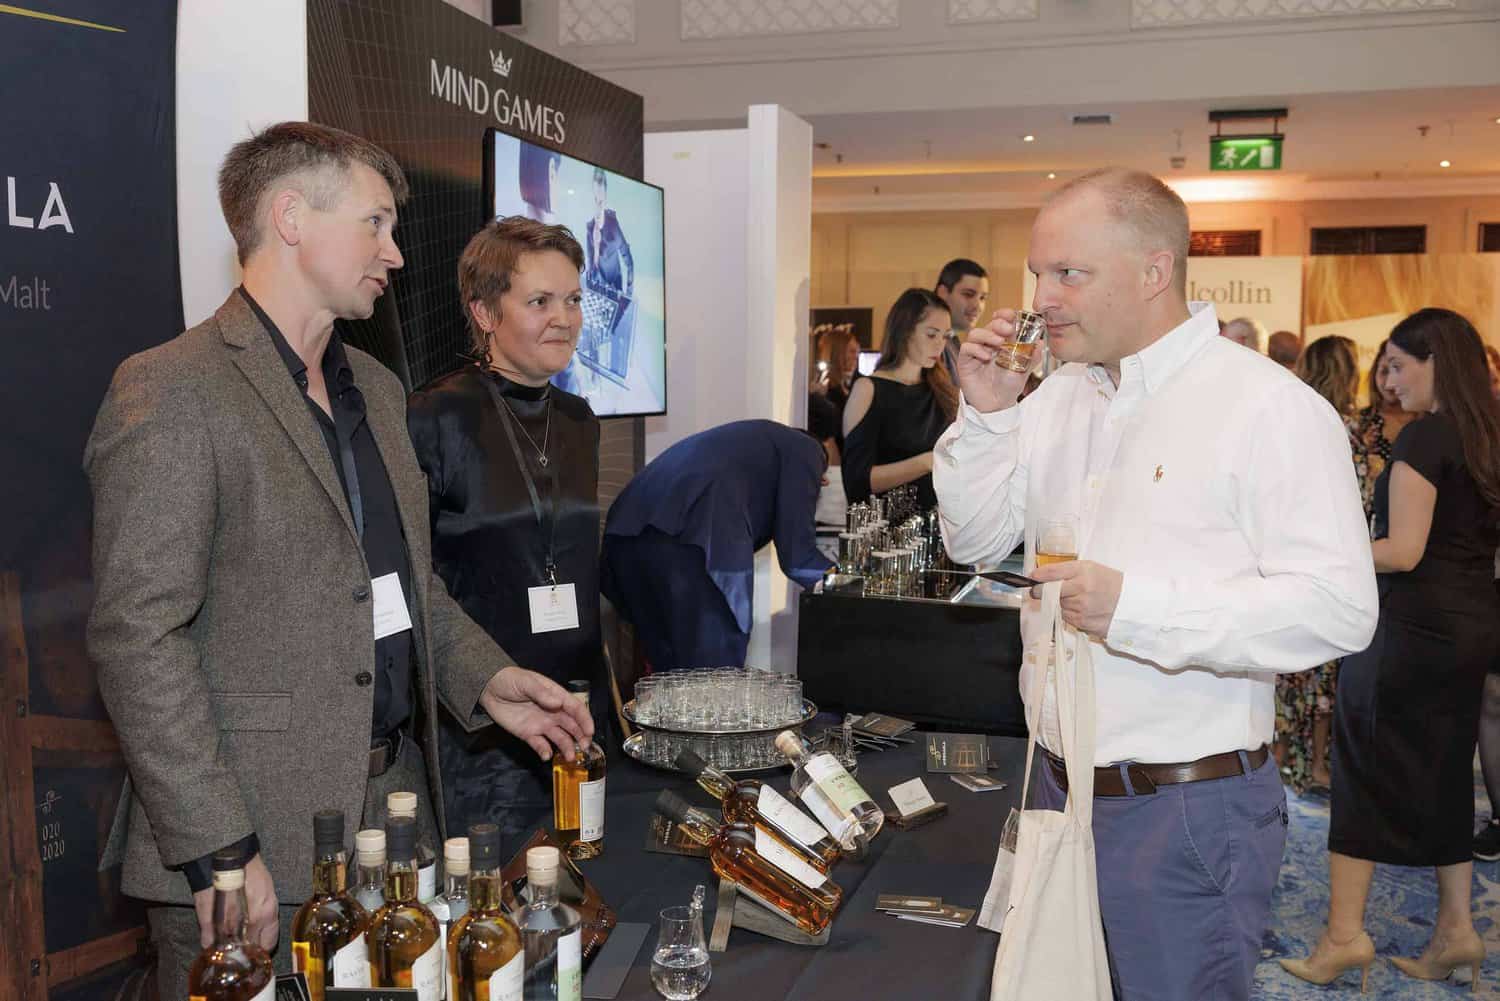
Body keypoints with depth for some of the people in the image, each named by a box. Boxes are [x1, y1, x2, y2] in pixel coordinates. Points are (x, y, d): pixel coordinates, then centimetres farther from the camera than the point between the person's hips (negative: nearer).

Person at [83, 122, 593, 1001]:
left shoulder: (376, 388, 12)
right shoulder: (171, 394, -13)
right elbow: (138, 638, -17)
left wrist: (485, 678, 4)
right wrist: (219, 852, -19)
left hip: (396, 793, 7)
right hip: (255, 839, -7)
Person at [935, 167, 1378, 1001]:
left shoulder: (1268, 405, -13)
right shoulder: (1059, 397, 9)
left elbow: (1338, 607, -20)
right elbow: (975, 542, 11)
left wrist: (1136, 607, -25)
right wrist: (986, 415, -3)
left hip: (1188, 806, -7)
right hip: (1062, 783, 7)